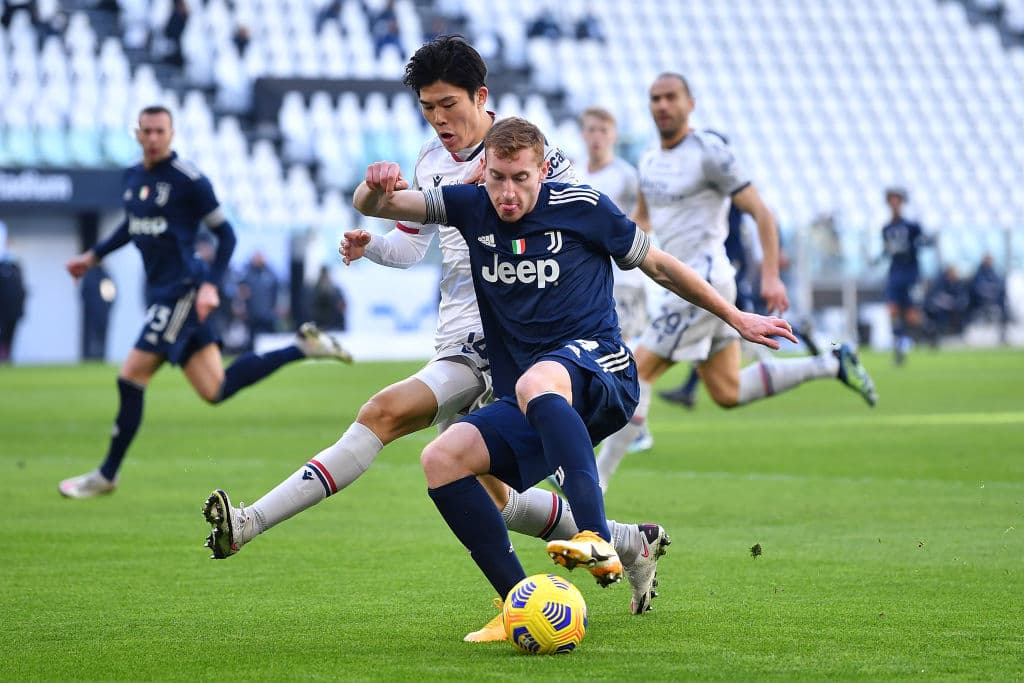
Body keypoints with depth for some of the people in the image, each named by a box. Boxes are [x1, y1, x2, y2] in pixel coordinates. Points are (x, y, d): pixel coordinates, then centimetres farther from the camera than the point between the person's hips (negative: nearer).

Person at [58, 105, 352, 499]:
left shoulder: (189, 181, -11)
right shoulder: (133, 176, 12)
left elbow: (225, 234, -7)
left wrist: (210, 285, -16)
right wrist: (93, 256, 29)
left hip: (182, 290, -8)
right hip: (160, 291, 8)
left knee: (131, 378, -10)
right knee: (215, 390, 6)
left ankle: (107, 475, 2)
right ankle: (304, 347, 18)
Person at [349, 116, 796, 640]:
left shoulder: (581, 207, 1)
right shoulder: (472, 208, 9)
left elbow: (657, 265, 14)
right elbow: (370, 206, 9)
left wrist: (736, 318, 19)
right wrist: (378, 187, -17)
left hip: (600, 372, -5)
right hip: (523, 408, 5)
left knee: (536, 383, -40)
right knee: (441, 458, -21)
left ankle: (598, 542, -56)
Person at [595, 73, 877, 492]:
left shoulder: (708, 152, -10)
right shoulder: (650, 161, 14)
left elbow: (761, 213, -10)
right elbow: (642, 218, 31)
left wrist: (771, 275, -19)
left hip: (703, 282, -9)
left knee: (637, 371, -11)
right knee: (728, 392, 12)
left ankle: (596, 479, -8)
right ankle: (832, 365, 19)